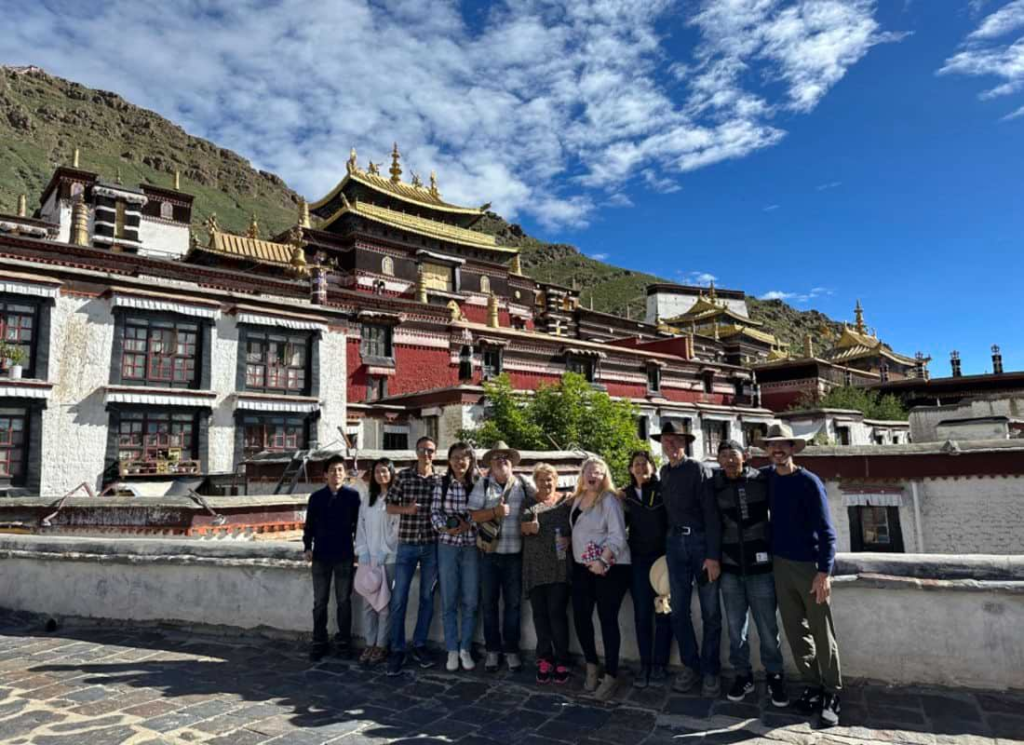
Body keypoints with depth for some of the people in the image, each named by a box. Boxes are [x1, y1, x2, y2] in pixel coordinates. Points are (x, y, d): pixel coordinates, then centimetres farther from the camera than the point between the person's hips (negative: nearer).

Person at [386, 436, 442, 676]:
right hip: (406, 545, -1)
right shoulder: (403, 476, -1)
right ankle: (397, 650, 13)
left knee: (427, 597, 9)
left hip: (432, 546, 1)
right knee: (399, 599, 1)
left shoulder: (441, 480, 1)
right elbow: (389, 507, 4)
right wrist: (405, 509, -14)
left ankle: (419, 645, 23)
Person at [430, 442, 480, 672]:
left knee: (470, 601, 5)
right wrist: (446, 528, -18)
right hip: (447, 546, 0)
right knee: (449, 601, 5)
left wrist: (469, 525, -15)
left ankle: (466, 649, 19)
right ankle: (452, 650, 16)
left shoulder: (478, 483, -1)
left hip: (472, 547, 0)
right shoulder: (442, 484, 0)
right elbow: (434, 512, -2)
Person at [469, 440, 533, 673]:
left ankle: (511, 650, 21)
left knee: (513, 603, 8)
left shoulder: (523, 486, 3)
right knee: (490, 603, 8)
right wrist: (495, 512, -21)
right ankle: (492, 649, 22)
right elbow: (474, 515, -7)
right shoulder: (482, 485, -2)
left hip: (514, 553, 1)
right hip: (489, 552, -1)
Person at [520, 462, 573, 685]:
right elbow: (521, 527, 9)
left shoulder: (566, 502, 5)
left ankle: (562, 661, 10)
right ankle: (545, 659, 19)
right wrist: (527, 527, -11)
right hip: (535, 567, 2)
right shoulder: (529, 503, 9)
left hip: (560, 567, -2)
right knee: (539, 613, 6)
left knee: (557, 612, -3)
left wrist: (569, 540, -13)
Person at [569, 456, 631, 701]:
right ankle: (591, 667, 26)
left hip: (609, 568, -7)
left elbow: (617, 535, -18)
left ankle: (611, 676, 9)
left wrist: (603, 561, -27)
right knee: (580, 617, 7)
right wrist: (574, 558, 15)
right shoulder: (577, 499, 11)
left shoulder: (609, 499, -10)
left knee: (608, 620, -2)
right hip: (582, 567, 7)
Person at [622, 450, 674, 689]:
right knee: (641, 614, 5)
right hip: (638, 559, 2)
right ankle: (645, 665, 15)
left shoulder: (663, 488, -1)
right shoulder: (626, 494, 8)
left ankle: (660, 665, 13)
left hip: (662, 556, -2)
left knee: (663, 612, 3)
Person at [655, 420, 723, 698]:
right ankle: (690, 666, 22)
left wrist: (713, 556, -16)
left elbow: (711, 514, -12)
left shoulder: (698, 469, -8)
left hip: (701, 541, -5)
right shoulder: (664, 472, 9)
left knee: (710, 613, 4)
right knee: (679, 611, 8)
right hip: (675, 543, 5)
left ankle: (710, 671, 16)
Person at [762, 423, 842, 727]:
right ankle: (812, 687, 23)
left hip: (810, 565, -4)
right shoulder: (768, 477, 5)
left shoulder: (809, 482, -10)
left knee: (822, 634, 2)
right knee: (795, 632, 10)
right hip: (780, 564, 5)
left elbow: (826, 529, -13)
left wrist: (825, 571, -20)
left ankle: (831, 696, 13)